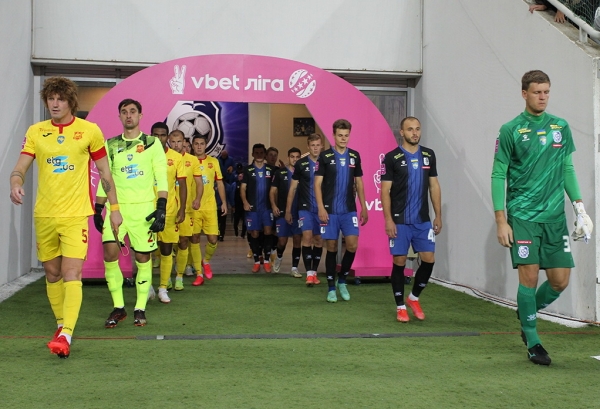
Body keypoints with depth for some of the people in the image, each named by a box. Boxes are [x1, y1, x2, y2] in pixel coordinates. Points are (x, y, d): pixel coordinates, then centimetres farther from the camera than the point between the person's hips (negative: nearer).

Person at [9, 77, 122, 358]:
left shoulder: (90, 130, 0)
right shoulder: (35, 132, 6)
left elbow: (104, 172, 7)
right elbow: (20, 168, 0)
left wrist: (114, 208, 7)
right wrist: (16, 184, -23)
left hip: (76, 214, -3)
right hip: (44, 214, 4)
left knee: (71, 274, -14)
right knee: (52, 274, 12)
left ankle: (66, 335, -19)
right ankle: (61, 324, 28)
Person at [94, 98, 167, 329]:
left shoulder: (152, 143, 4)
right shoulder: (110, 145, 12)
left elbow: (161, 178, -1)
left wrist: (161, 208, -10)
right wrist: (98, 210, 11)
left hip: (144, 208, -2)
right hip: (117, 206, 2)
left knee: (143, 257, 1)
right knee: (110, 251, -14)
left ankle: (140, 308, 14)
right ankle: (118, 307, 0)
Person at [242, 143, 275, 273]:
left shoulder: (270, 169, 7)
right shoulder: (248, 170, 4)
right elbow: (243, 188, 2)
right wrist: (245, 202, -12)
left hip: (267, 206, 0)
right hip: (252, 207, 0)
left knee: (268, 232, -10)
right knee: (254, 234, 3)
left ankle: (266, 261, 0)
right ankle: (256, 261, 14)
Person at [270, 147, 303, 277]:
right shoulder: (280, 172, 3)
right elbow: (273, 191, 4)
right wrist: (273, 205, -10)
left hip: (299, 213, 1)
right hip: (282, 212, -1)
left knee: (297, 240, 1)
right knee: (282, 241, 1)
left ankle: (294, 268, 10)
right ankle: (279, 257, 33)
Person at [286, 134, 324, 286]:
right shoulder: (301, 164, 1)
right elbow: (293, 188, 6)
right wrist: (288, 210, 6)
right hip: (305, 208, -2)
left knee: (319, 240, 7)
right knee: (307, 237, -14)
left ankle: (314, 272, 18)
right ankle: (309, 273, -10)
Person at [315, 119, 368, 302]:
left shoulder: (355, 156, 7)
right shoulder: (325, 156, -3)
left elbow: (359, 183, 13)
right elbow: (317, 183, -4)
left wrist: (364, 208, 8)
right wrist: (321, 208, -14)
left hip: (349, 210, 2)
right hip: (330, 211, -2)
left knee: (352, 245, -7)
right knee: (332, 248, 3)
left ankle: (342, 280, 15)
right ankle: (331, 287, 13)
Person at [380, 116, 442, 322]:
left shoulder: (429, 155, 8)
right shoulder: (392, 158, -5)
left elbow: (434, 186, 11)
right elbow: (385, 191, -6)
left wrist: (438, 215, 7)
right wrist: (388, 219, -12)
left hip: (423, 220, 4)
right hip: (400, 221, -4)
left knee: (429, 259, -1)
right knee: (399, 262, 1)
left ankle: (414, 298, 21)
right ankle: (400, 307, 15)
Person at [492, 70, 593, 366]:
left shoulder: (561, 127, 10)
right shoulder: (511, 130, -2)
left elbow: (567, 170, 16)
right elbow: (498, 176, -3)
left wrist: (580, 209, 8)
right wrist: (501, 221, -8)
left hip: (555, 216, 4)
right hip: (523, 215, -4)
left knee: (560, 280, 2)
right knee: (530, 275, -7)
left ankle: (527, 313, 30)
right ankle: (533, 343, 8)